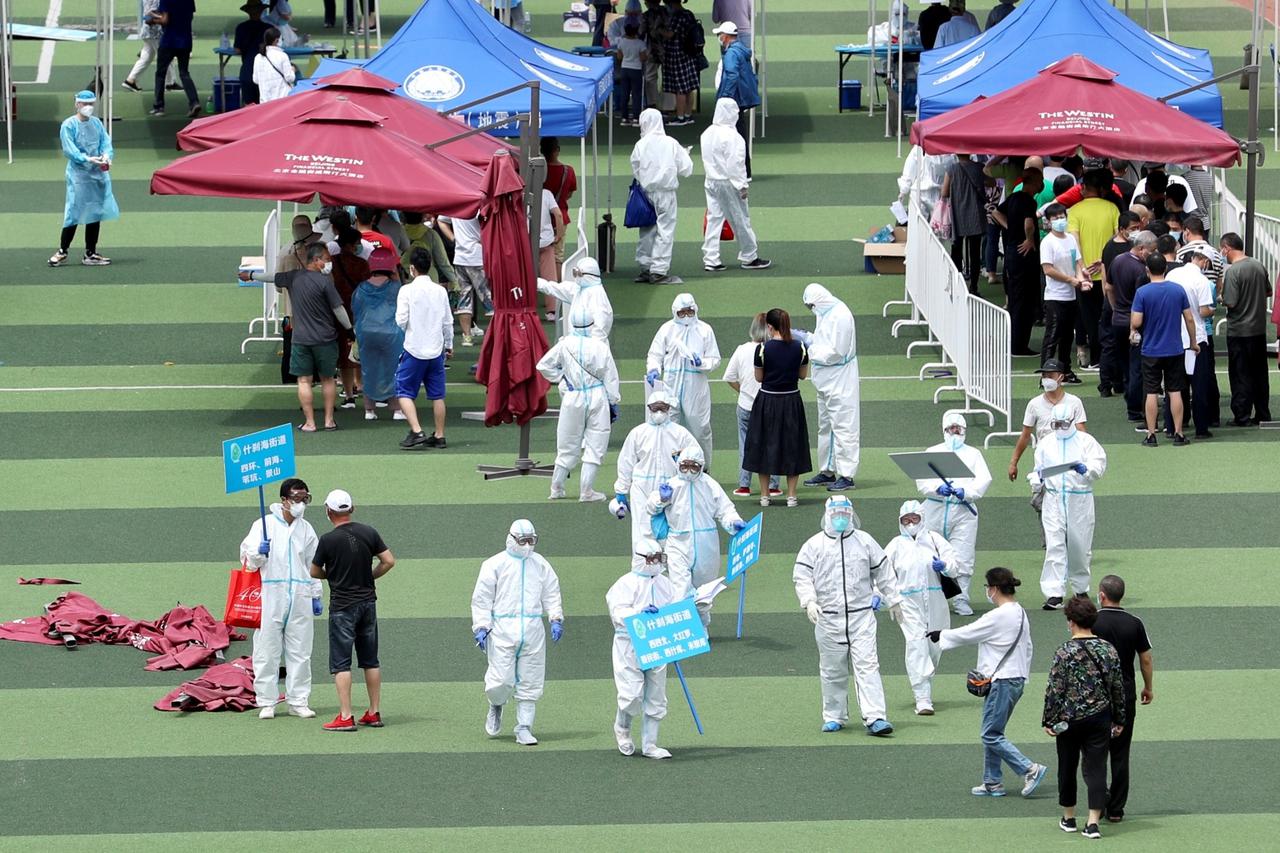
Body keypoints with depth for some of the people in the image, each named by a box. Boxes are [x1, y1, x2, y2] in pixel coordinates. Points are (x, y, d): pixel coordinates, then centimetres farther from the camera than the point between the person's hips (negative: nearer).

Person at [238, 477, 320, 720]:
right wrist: (259, 552, -21)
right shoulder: (264, 525, 1)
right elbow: (248, 558, 0)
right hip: (270, 597, -4)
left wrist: (316, 595, 17)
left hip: (299, 597, 4)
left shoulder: (306, 529, 14)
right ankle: (266, 702, 2)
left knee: (300, 652, 5)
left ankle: (299, 701, 11)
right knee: (267, 651, -3)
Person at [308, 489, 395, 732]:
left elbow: (314, 572, 0)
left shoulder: (328, 540, -13)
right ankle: (375, 713, 15)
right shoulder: (369, 533, -1)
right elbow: (389, 561, 2)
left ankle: (345, 716, -9)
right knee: (370, 660, 13)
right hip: (368, 601, 5)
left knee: (341, 663, -3)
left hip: (342, 605, -5)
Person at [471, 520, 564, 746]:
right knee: (501, 681, -9)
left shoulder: (540, 565, 12)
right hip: (502, 629, -3)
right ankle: (496, 707, 24)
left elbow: (551, 594, 17)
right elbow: (481, 598, 1)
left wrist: (556, 619, 3)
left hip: (533, 631, 3)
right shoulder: (495, 565, 0)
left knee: (530, 682, 3)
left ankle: (524, 728, 12)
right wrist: (481, 626, -7)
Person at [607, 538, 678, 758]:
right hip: (629, 647, -6)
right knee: (632, 695, -9)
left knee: (655, 699, 7)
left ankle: (649, 744, 15)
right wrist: (641, 611, -32)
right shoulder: (626, 584, -8)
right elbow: (618, 614, -18)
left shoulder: (664, 583, 12)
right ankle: (622, 728, 21)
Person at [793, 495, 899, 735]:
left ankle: (875, 717, -15)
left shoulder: (865, 542, 7)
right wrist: (809, 601, -16)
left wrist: (893, 600, 18)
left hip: (861, 616, 0)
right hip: (828, 618, 0)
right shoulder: (814, 545, 2)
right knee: (832, 670, 8)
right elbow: (802, 576, 0)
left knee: (867, 666, -10)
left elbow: (883, 571, 15)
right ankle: (834, 716, 22)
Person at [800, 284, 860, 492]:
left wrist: (809, 351, -15)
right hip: (826, 381, 11)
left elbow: (836, 351, -23)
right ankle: (827, 471, 27)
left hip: (840, 381, -11)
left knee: (842, 427, -6)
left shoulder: (840, 316, -21)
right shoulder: (826, 313, 10)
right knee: (825, 426, 17)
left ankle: (846, 474, -4)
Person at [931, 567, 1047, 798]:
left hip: (1001, 682, -10)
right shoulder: (1020, 613, 8)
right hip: (1017, 679, 10)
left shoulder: (997, 617, -20)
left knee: (991, 735, -4)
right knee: (992, 733, 17)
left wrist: (941, 635, 5)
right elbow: (1027, 648, 16)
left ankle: (1030, 770, -8)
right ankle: (992, 783, 21)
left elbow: (967, 634, -11)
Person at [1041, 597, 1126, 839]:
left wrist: (1049, 721, -2)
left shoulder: (1064, 653, -12)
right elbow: (1117, 687, 6)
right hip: (1099, 718, 2)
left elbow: (1054, 690, -12)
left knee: (1067, 768, 14)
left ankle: (1069, 818, 25)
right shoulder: (1108, 650, 0)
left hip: (1069, 719, -2)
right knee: (1096, 768, 2)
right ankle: (1093, 822, -8)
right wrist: (1119, 719, 15)